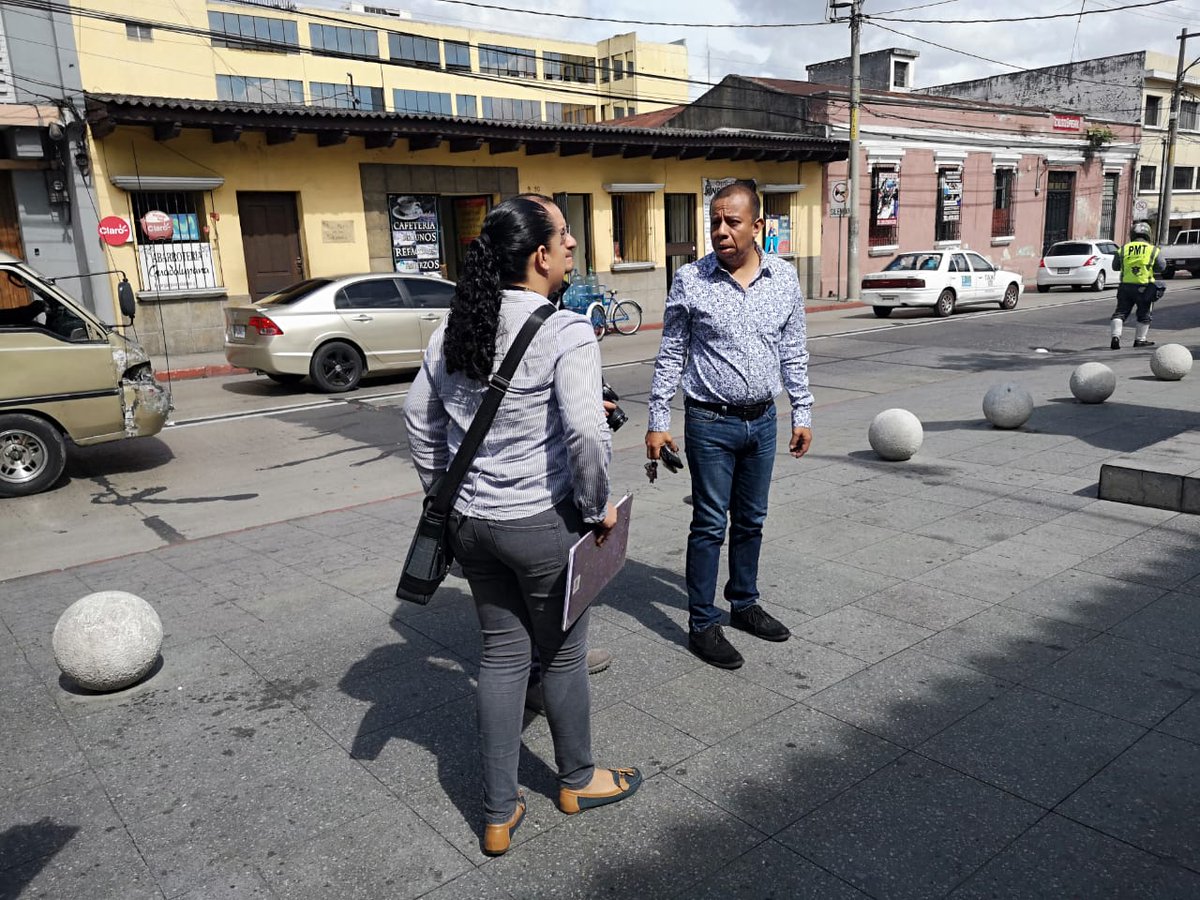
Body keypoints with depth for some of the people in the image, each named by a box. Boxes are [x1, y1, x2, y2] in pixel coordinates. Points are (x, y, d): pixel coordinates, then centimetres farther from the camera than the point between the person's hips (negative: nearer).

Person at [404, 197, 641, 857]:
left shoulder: (454, 330, 4)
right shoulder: (565, 333, -17)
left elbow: (420, 418, 11)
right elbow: (586, 432, -27)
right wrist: (597, 507, -11)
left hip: (470, 522, 6)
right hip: (543, 524, -6)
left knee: (501, 653, 16)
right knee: (562, 653, 15)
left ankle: (498, 815, 27)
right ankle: (577, 781, 39)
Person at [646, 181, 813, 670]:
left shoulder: (784, 278, 1)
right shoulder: (690, 280, -8)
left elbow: (793, 353, 9)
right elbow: (670, 355, -3)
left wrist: (802, 414, 8)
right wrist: (658, 422, -6)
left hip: (762, 420, 4)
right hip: (711, 423, -4)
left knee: (751, 521, 16)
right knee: (710, 525, 3)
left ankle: (745, 604, 34)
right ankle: (702, 625, 15)